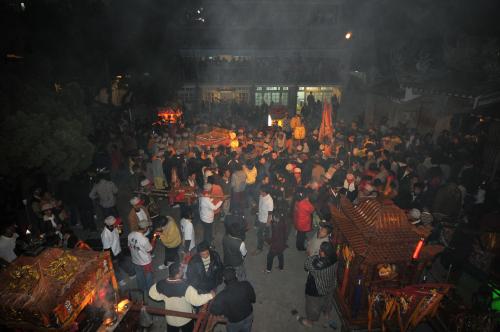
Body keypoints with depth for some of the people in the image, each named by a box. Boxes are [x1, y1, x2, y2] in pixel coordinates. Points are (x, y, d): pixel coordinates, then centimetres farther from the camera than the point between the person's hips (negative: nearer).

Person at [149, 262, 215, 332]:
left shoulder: (161, 285, -22)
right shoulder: (185, 288, -36)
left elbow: (153, 294, -4)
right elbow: (197, 300, -34)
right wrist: (210, 295, -23)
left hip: (170, 318, 3)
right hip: (185, 318, -3)